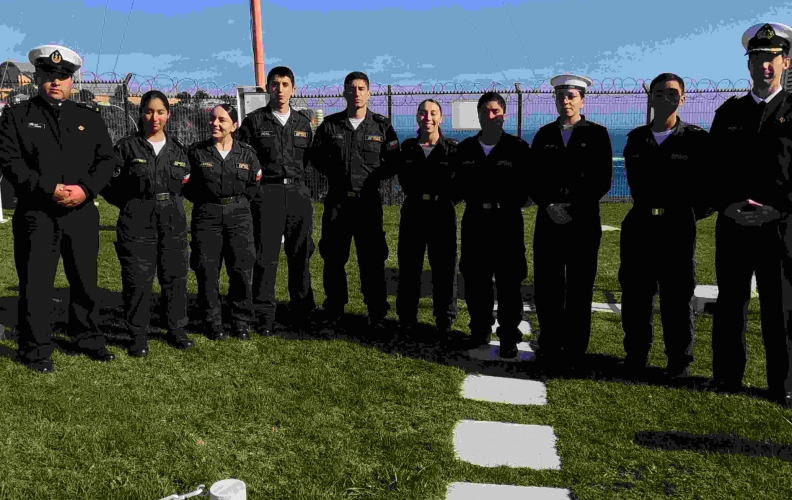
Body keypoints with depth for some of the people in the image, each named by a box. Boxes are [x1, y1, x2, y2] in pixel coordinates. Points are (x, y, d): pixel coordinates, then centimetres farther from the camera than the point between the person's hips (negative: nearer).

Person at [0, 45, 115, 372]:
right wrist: (48, 189, -18)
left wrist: (85, 188, -12)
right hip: (36, 215, -2)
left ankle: (88, 339, 26)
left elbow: (106, 160, 5)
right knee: (36, 284, 2)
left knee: (85, 281, 11)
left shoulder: (90, 116, 12)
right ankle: (36, 351, 13)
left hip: (82, 214, 3)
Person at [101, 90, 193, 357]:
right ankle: (138, 336, 10)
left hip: (173, 225, 4)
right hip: (137, 225, -4)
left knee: (175, 277, 8)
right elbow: (110, 185, -2)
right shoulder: (126, 146, -1)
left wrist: (171, 203, 9)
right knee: (138, 281, -1)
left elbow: (186, 184, 20)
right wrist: (134, 205, -1)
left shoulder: (178, 149, 11)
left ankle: (176, 330, 22)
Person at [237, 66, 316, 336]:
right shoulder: (254, 121, 4)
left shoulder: (303, 122, 13)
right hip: (267, 194, -3)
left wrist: (295, 177, 11)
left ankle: (302, 313, 16)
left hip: (298, 193, 3)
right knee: (266, 257, -2)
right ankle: (264, 316, 6)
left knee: (301, 255, 6)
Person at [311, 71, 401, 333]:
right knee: (333, 258, 6)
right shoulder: (330, 125, 4)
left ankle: (377, 314, 12)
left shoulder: (382, 126, 2)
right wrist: (337, 175, 1)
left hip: (368, 202, -1)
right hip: (337, 201, 1)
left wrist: (372, 177, -5)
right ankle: (333, 312, 18)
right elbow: (317, 157, 10)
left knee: (372, 259, 2)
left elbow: (393, 162, 5)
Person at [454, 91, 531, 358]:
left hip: (507, 222, -3)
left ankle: (508, 336, 11)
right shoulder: (465, 148, 7)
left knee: (508, 281, 1)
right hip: (475, 221, 3)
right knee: (474, 279, 9)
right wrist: (477, 203, -3)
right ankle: (480, 329, 24)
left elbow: (527, 185, -3)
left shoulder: (518, 148, -3)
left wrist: (505, 205, -11)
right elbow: (459, 183, 11)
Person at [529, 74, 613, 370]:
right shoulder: (544, 135, 11)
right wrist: (548, 206, -8)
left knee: (579, 289, 2)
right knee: (547, 288, 4)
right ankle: (549, 346, 16)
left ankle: (575, 350, 11)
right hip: (548, 221, 3)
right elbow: (534, 179, 8)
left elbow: (602, 180, -4)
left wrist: (574, 209, -12)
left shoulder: (597, 134, 2)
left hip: (583, 223, -2)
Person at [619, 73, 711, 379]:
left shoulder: (696, 139, -3)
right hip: (639, 227, 3)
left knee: (678, 297, 4)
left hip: (678, 231, -3)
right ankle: (636, 357, 22)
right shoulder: (636, 139, 8)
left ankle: (679, 363, 16)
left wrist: (690, 215, 2)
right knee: (635, 295, 8)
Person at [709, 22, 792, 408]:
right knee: (730, 303, 8)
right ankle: (727, 377, 18)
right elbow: (715, 167, 9)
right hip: (733, 223, 3)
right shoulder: (729, 112, 11)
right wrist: (727, 205, -7)